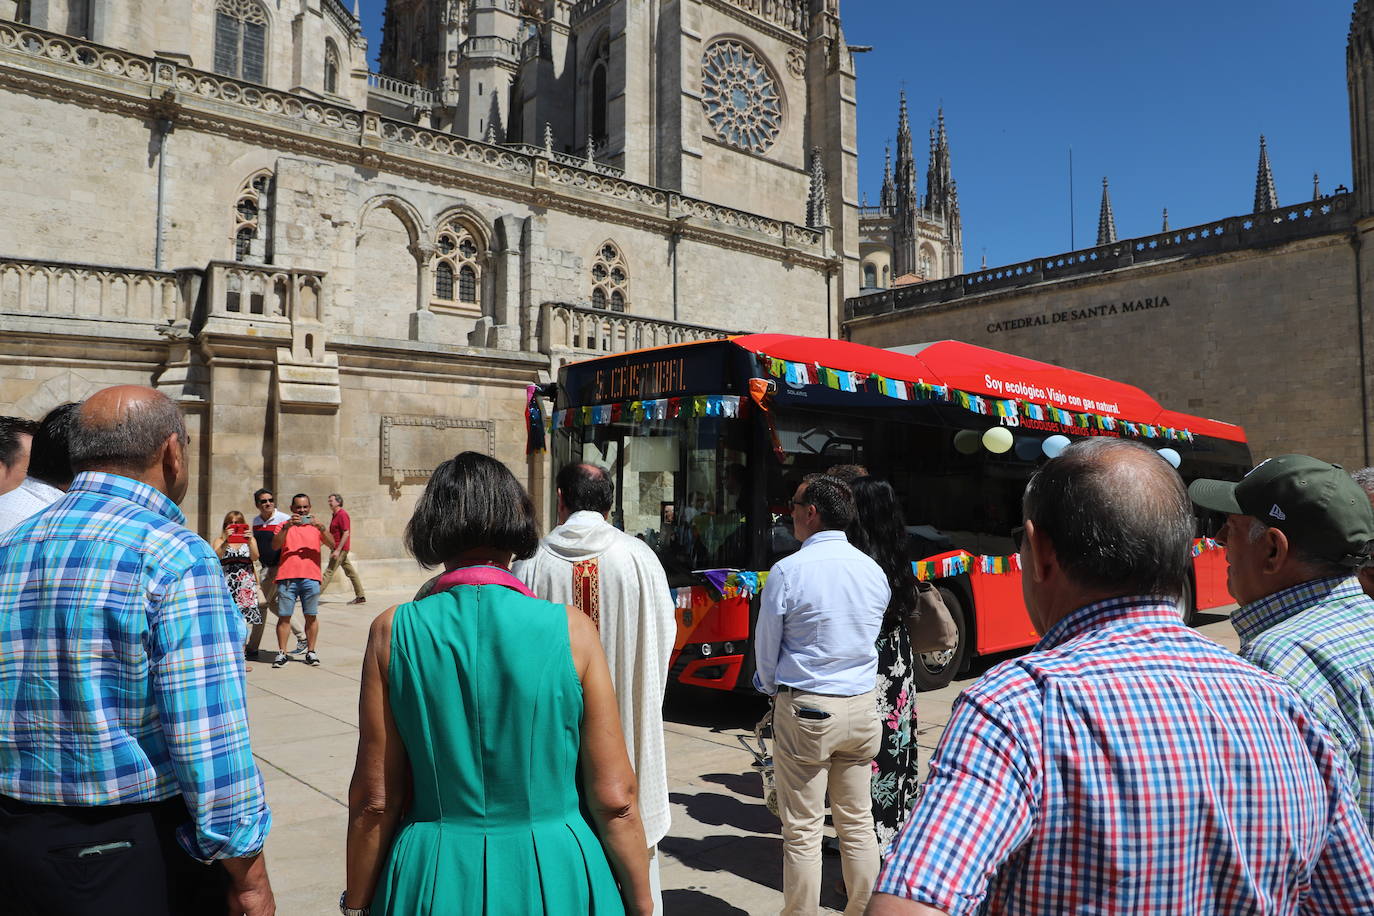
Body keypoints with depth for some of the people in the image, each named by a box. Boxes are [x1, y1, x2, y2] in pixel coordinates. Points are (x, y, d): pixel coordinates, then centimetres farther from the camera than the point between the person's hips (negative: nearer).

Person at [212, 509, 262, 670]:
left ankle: (241, 655, 4)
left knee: (246, 618, -4)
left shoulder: (249, 540, 13)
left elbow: (255, 557, -4)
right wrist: (225, 541, -19)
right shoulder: (219, 541, 10)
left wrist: (249, 541, -18)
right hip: (226, 583, -1)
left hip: (246, 583, 1)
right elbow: (216, 557, -9)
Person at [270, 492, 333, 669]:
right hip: (287, 577, 0)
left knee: (311, 616, 2)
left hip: (310, 578, 1)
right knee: (284, 616, 0)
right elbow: (275, 546, -4)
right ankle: (282, 652, 6)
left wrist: (321, 527, -14)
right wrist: (287, 526, -15)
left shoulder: (316, 526, 14)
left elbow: (332, 545, 0)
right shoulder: (285, 526, 12)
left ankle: (311, 652, 10)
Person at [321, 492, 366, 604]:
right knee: (350, 572, 9)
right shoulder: (335, 515, 17)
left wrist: (338, 550, -23)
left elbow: (346, 533, -20)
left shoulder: (342, 514, -14)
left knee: (329, 572, -8)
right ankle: (360, 597, 11)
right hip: (337, 548, 10)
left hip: (341, 548, -10)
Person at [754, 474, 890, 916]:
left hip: (805, 711, -5)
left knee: (802, 829, 5)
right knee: (857, 822, 16)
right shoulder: (873, 570, 2)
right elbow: (870, 638, 12)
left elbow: (766, 648, -4)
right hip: (862, 705, 5)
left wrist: (772, 687, 15)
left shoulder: (787, 571, -14)